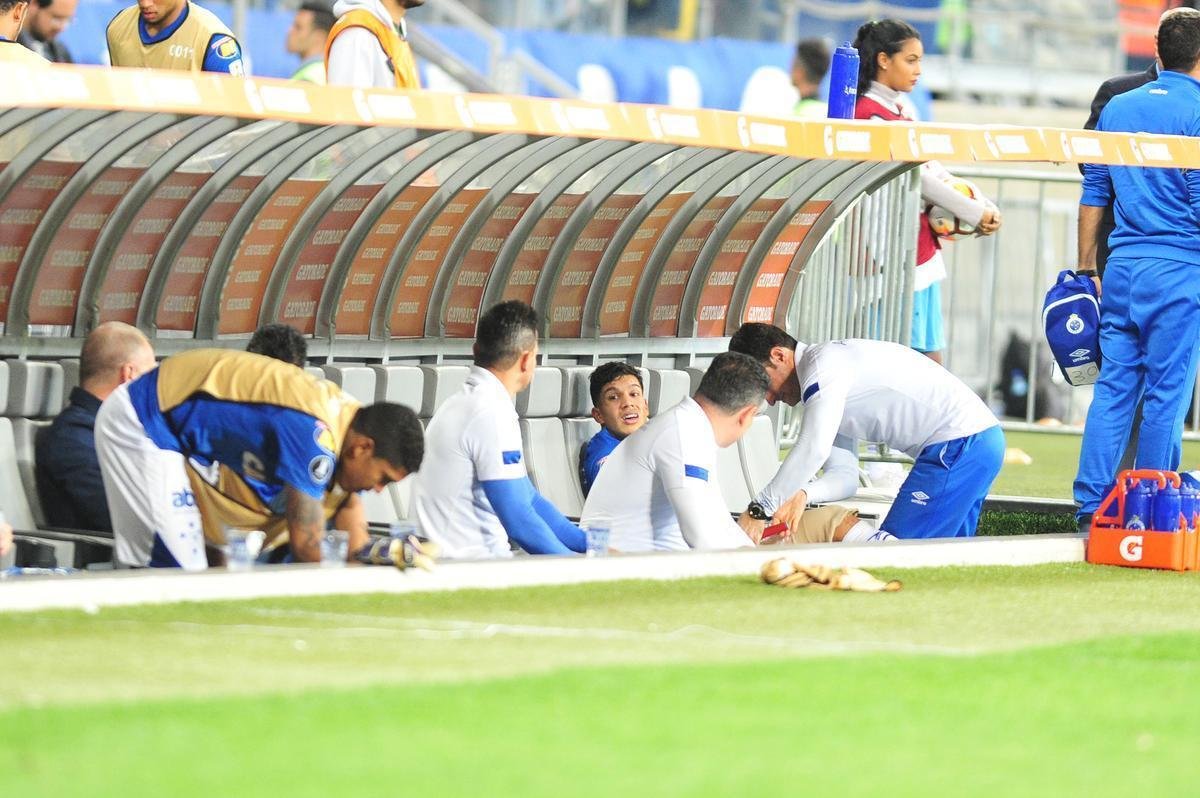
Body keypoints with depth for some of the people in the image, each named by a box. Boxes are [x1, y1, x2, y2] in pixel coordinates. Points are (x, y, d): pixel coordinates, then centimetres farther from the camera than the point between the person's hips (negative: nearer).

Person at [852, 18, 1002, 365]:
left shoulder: (899, 112, 17)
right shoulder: (870, 114, -12)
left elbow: (933, 170, 12)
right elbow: (914, 177, -16)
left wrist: (985, 207, -2)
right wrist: (974, 215, -10)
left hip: (924, 255, 10)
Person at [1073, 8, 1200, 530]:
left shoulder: (1117, 107, 11)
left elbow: (1094, 194, 14)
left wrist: (1086, 269, 18)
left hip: (1122, 268, 5)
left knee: (1113, 386, 7)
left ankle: (1092, 507, 4)